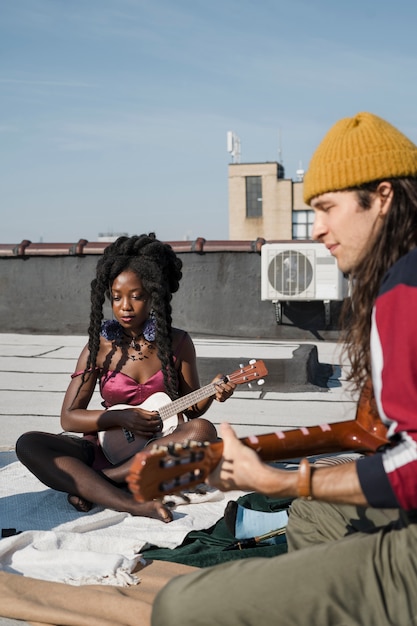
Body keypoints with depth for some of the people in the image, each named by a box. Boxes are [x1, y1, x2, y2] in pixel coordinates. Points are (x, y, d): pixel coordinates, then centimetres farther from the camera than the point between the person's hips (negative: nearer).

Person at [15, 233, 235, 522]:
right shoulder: (101, 346, 0)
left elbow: (191, 408, 7)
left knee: (203, 430, -31)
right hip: (108, 448, 1)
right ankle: (132, 504, -37)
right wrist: (121, 417, -13)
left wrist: (213, 393, -15)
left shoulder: (178, 343, 2)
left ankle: (87, 484, -24)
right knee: (28, 444, -22)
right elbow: (68, 417, 1)